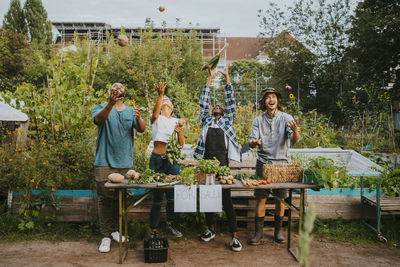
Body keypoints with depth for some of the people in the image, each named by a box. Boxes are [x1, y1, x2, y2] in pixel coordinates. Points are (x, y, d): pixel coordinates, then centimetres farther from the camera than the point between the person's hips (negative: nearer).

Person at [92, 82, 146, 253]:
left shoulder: (131, 111, 13)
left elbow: (142, 129, -2)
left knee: (121, 198, 11)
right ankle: (106, 235, 7)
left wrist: (138, 119, -24)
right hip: (105, 162, -3)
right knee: (105, 198, -3)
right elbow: (99, 119, -19)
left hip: (125, 163, 4)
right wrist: (110, 104, -38)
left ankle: (114, 230, 27)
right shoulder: (101, 108, 5)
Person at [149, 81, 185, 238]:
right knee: (158, 197, -2)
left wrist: (179, 132, -11)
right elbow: (155, 112, -23)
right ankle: (154, 231, 11)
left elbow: (182, 144, 9)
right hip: (157, 159, -4)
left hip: (172, 160, 4)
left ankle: (170, 224, 32)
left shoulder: (176, 121, 14)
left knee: (173, 194, 11)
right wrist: (160, 94, -38)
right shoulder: (155, 119, 3)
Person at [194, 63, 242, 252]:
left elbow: (231, 102, 7)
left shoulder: (227, 121, 11)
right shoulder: (206, 120, 15)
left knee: (226, 199, -3)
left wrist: (227, 78, 7)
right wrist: (210, 78, 12)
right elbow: (203, 102, 12)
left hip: (222, 162, -3)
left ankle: (235, 236, 3)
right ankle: (211, 229, 28)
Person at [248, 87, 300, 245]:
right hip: (263, 163, 1)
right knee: (261, 198, -1)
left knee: (280, 198, 6)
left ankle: (278, 230, 21)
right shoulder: (259, 120, 6)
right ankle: (259, 232, 6)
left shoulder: (286, 118, 0)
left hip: (282, 163, 0)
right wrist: (253, 142, -25)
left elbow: (294, 140, -13)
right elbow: (251, 142, 0)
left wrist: (295, 131, -36)